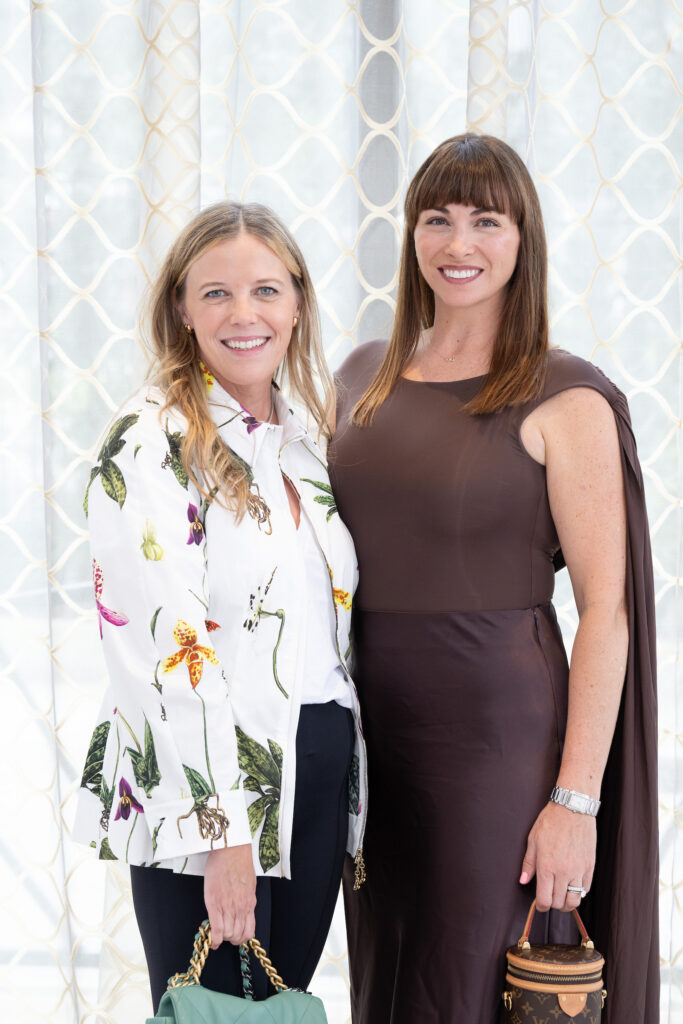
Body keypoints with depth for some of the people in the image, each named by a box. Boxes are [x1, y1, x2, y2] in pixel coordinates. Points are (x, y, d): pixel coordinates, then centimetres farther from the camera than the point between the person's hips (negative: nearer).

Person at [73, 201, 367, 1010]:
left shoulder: (303, 441, 11)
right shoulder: (149, 442, -12)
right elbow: (168, 653, -19)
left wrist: (348, 774, 14)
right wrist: (223, 831, -22)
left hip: (321, 776, 7)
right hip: (198, 790, -7)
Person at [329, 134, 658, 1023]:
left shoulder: (565, 400, -8)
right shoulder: (365, 379, 9)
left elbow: (607, 609, -11)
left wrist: (576, 800, -15)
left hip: (498, 729, -5)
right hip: (369, 725, 5)